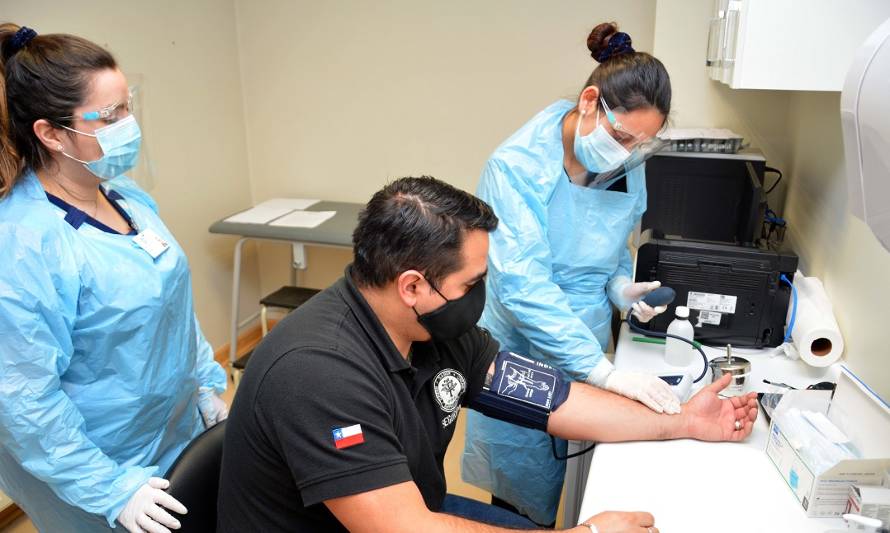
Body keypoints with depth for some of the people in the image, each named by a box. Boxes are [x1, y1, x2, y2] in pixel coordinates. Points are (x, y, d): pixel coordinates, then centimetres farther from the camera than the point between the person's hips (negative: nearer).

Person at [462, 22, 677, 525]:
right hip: (524, 356, -5)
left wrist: (620, 284, -8)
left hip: (588, 347, 6)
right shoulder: (517, 165, -22)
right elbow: (522, 284, -29)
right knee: (524, 493, 13)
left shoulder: (628, 168, -2)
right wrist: (604, 371, -34)